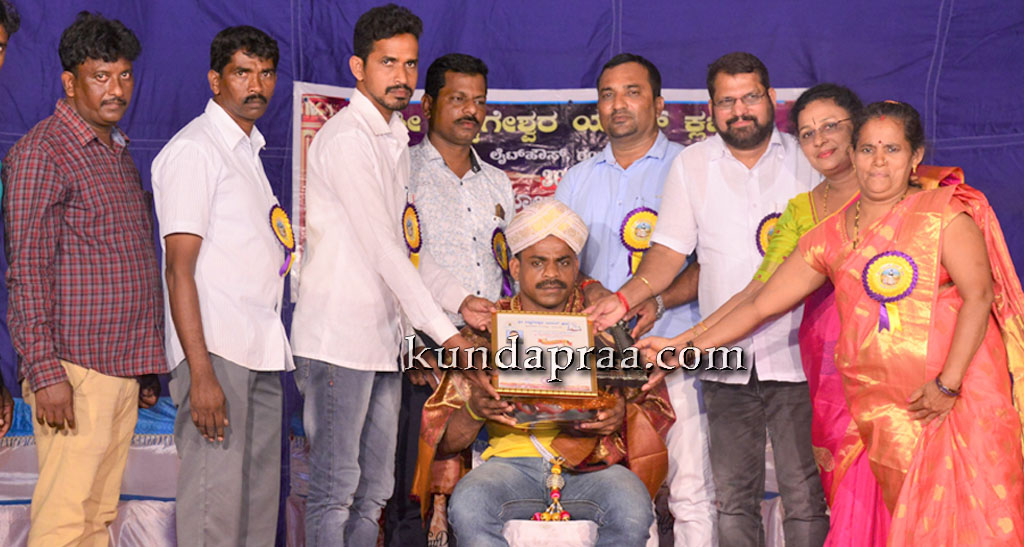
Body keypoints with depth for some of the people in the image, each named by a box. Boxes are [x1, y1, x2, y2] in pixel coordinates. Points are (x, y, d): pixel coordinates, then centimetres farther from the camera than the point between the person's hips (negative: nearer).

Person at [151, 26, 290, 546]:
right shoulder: (193, 150, -7)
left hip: (261, 348, 9)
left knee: (260, 501, 9)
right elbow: (179, 269, -14)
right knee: (215, 503, -10)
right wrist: (201, 373, -20)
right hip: (216, 349, -9)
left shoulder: (248, 148, 21)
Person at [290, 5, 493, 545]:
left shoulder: (393, 141, 18)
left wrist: (459, 299, 8)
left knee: (374, 490, 12)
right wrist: (444, 333, -17)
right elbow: (382, 249, -16)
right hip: (339, 337, -9)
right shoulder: (346, 137, -11)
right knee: (335, 488, -5)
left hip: (382, 338, 9)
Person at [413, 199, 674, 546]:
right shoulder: (487, 329, 13)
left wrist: (623, 414, -14)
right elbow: (444, 439, 8)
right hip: (512, 458, 0)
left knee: (632, 511, -32)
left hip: (594, 465, 0)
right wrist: (474, 411, -15)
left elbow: (657, 410, 9)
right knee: (467, 506, -32)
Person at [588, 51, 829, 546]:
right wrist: (626, 298, -10)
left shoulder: (809, 158, 5)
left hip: (797, 355, -2)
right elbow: (670, 250, 7)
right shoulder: (691, 165, 10)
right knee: (732, 499, 5)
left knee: (805, 498, -2)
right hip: (726, 362, 2)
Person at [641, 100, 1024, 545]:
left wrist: (948, 383, -16)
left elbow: (978, 296, -8)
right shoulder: (832, 237, 11)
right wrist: (684, 348, 8)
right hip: (883, 407, 3)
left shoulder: (943, 212, 2)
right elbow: (759, 305, 13)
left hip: (961, 396, -3)